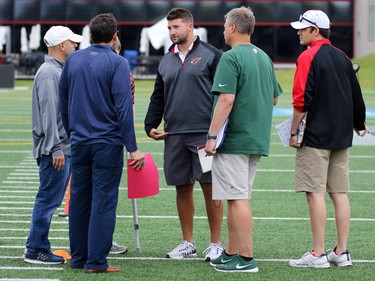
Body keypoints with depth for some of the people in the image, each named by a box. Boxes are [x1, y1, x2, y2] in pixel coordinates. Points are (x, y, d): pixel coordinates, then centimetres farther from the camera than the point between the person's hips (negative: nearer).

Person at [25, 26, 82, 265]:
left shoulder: (59, 71, 17)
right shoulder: (49, 73, -14)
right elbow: (49, 113, -20)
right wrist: (55, 149, -22)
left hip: (64, 148, 10)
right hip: (55, 150, -10)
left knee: (50, 200, 12)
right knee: (48, 200, -6)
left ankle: (38, 247, 16)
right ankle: (36, 250, -2)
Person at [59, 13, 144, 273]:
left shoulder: (73, 60, 7)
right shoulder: (117, 63, -10)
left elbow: (63, 103, 14)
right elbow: (124, 108, -15)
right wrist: (132, 148, -13)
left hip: (79, 142, 5)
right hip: (107, 143, -5)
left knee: (79, 200, 12)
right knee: (103, 201, -2)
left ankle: (78, 257, 17)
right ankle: (96, 261, -3)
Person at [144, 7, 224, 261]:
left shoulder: (211, 55, -2)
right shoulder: (166, 61, 16)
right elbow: (158, 98, 21)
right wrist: (150, 125, 9)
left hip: (204, 134, -5)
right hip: (174, 135, 5)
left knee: (210, 187, -2)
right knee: (183, 188, 8)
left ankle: (216, 244, 5)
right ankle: (188, 244, 16)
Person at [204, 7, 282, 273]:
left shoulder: (231, 58, -13)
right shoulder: (264, 58, 14)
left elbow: (226, 100, -21)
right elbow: (275, 98, 21)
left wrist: (212, 136, -19)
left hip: (234, 140, -9)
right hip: (258, 140, 9)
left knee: (237, 198, -6)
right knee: (239, 198, 15)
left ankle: (246, 258, -7)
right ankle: (231, 253, 22)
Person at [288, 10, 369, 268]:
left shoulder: (308, 58, -10)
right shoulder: (342, 58, 11)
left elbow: (301, 100, -16)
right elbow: (356, 94, 17)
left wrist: (294, 132, -8)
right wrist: (359, 123, 31)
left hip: (316, 137, -7)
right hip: (342, 137, 7)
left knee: (315, 193, -6)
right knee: (340, 194, 8)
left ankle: (318, 254, -7)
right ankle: (342, 252, 8)